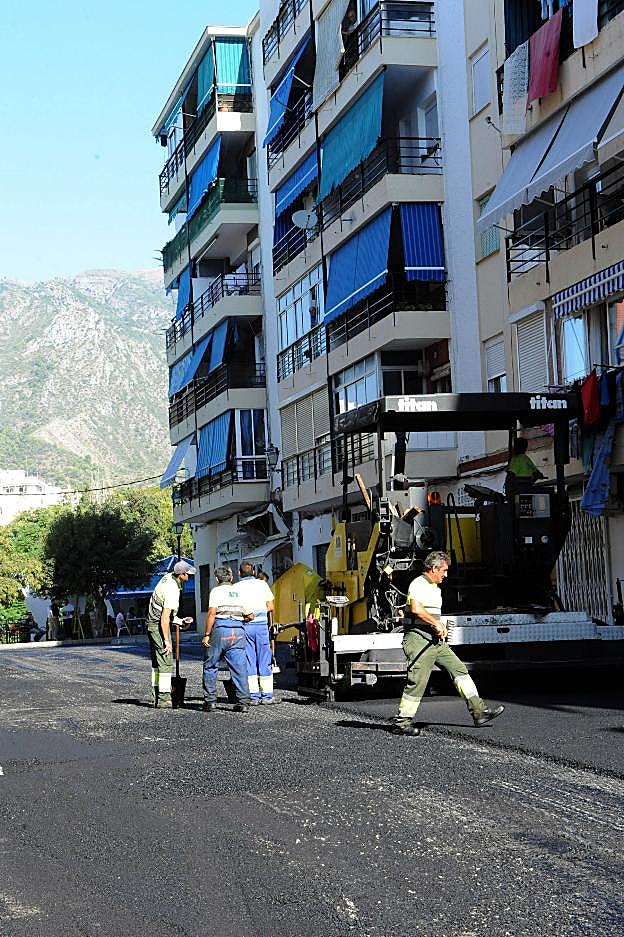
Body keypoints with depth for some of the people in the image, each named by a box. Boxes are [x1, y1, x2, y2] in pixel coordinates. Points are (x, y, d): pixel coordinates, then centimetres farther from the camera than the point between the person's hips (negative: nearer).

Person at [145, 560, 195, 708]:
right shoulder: (172, 591, -24)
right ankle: (164, 698, -14)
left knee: (156, 661, 14)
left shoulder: (168, 576, 3)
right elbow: (165, 617, -26)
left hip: (151, 622, 10)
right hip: (159, 625, -10)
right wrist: (166, 641, -24)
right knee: (166, 662, -11)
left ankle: (156, 696, 19)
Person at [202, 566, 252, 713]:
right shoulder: (239, 591, 17)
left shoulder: (216, 590, 3)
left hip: (220, 628, -4)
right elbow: (250, 616, 17)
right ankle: (243, 702, -4)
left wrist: (206, 635, -6)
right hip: (238, 630, 4)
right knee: (239, 667, 3)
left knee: (210, 667, 9)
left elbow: (212, 613, -9)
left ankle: (210, 701, 7)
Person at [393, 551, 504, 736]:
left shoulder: (435, 588, 22)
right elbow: (416, 608, -27)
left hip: (436, 640, 10)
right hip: (419, 638, -10)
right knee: (417, 681, -10)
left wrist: (441, 627, 17)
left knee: (459, 669, 2)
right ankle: (401, 723, -1)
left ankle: (479, 711, 1)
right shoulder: (418, 584, -10)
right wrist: (436, 624, -21)